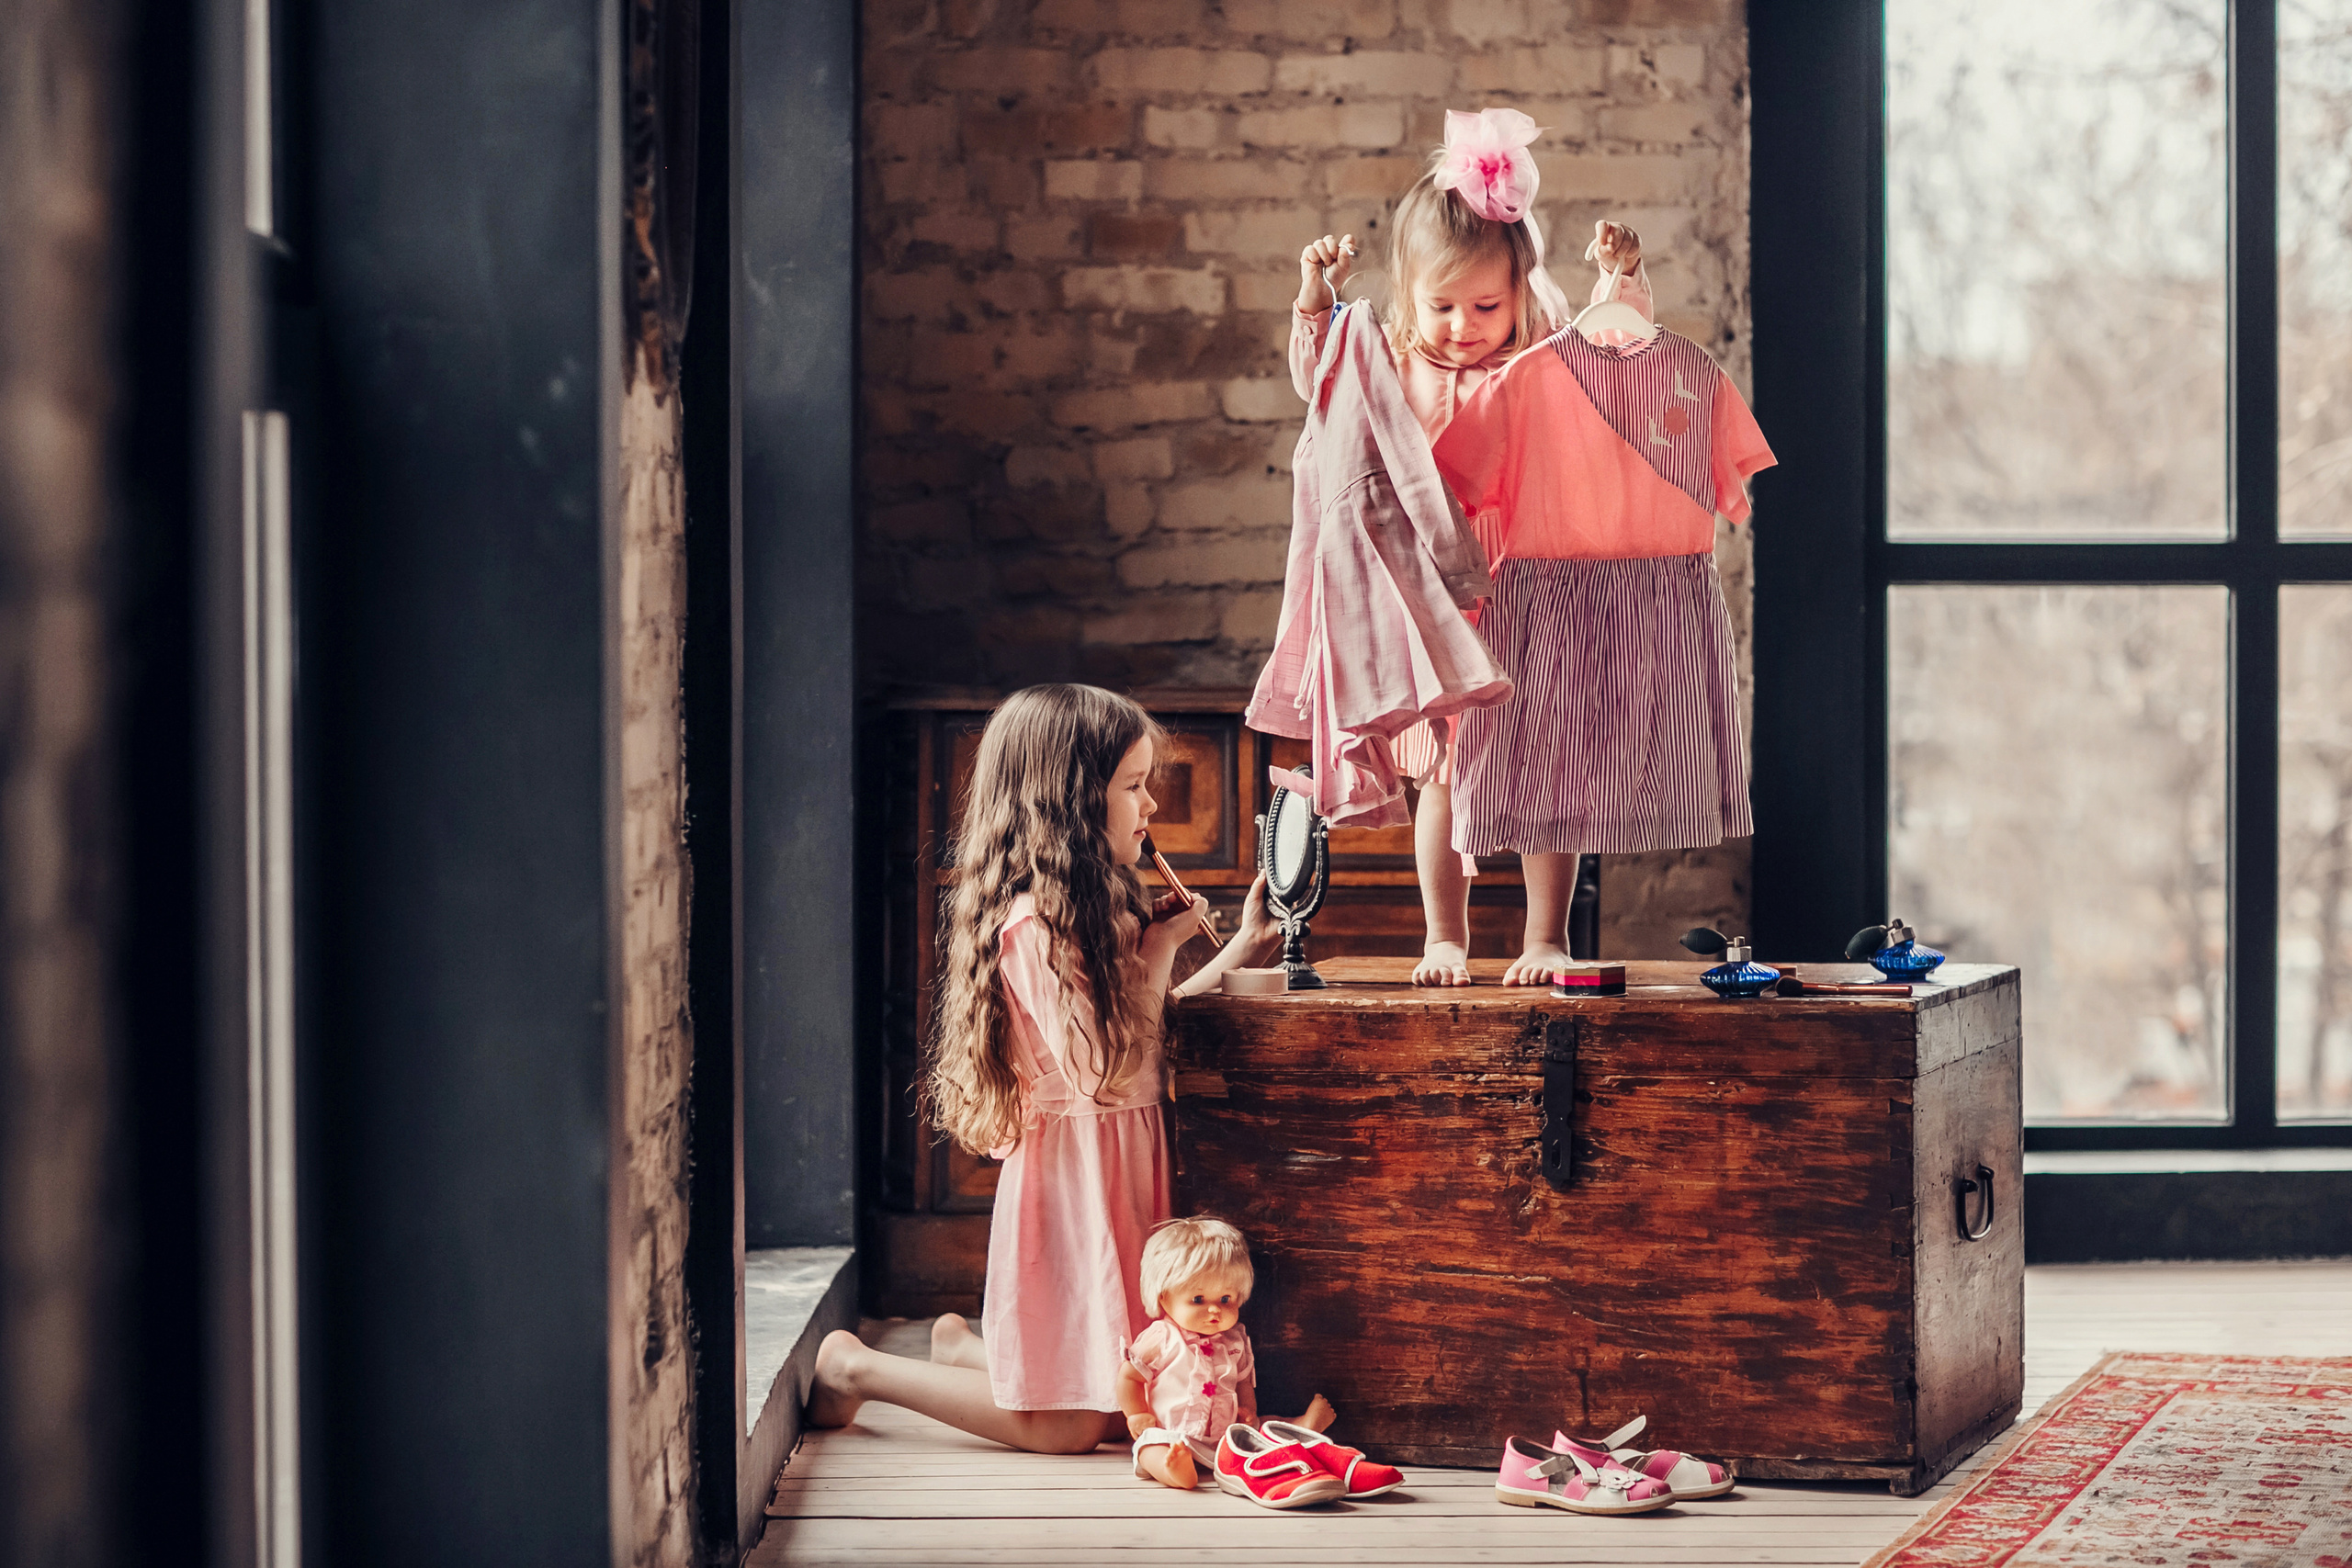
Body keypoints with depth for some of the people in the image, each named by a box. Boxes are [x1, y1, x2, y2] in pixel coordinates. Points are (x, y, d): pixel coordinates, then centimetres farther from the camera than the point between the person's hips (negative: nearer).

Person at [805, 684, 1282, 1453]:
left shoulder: (1096, 909, 11)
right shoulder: (1033, 926, -19)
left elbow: (1148, 1027, 14)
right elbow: (1103, 1069, -23)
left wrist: (1244, 948, 14)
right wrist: (1158, 950, -15)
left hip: (1125, 1170, 9)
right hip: (1073, 1177, -9)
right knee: (1068, 1423, -6)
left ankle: (963, 1345, 28)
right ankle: (857, 1368, 7)